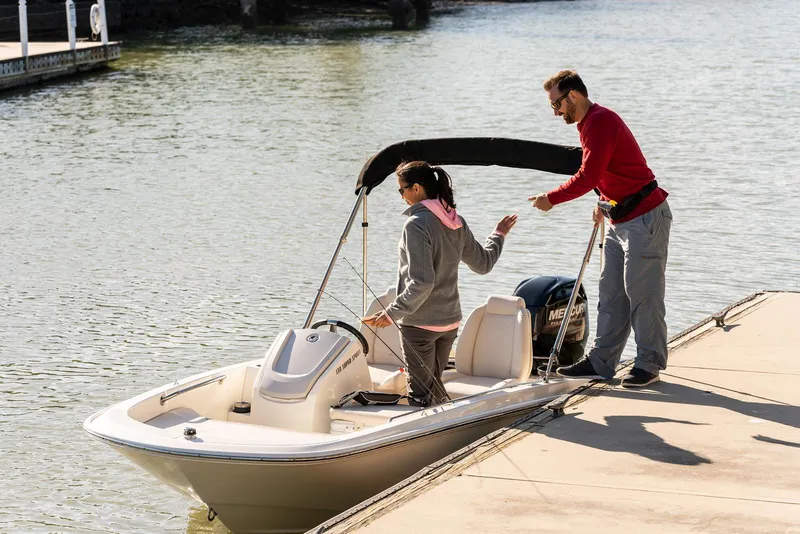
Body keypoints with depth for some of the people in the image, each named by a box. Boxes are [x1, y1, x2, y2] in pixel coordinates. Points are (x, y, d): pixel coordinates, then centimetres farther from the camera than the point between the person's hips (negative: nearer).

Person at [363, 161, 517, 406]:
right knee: (434, 385, 18)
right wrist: (498, 235, 34)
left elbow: (422, 283, -24)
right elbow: (483, 264, 17)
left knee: (420, 391, -1)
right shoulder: (456, 223, 4)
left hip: (419, 324, -8)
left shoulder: (416, 224, -19)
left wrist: (392, 313, -19)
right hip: (449, 321, 8)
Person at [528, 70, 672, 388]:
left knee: (642, 293, -5)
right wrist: (605, 203, 10)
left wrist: (551, 199, -15)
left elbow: (588, 177, -24)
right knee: (611, 293, 11)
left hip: (644, 218, -11)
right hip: (621, 219, 11)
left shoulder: (600, 122, -19)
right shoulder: (589, 123, 14)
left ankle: (649, 364, 3)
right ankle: (601, 362, 15)